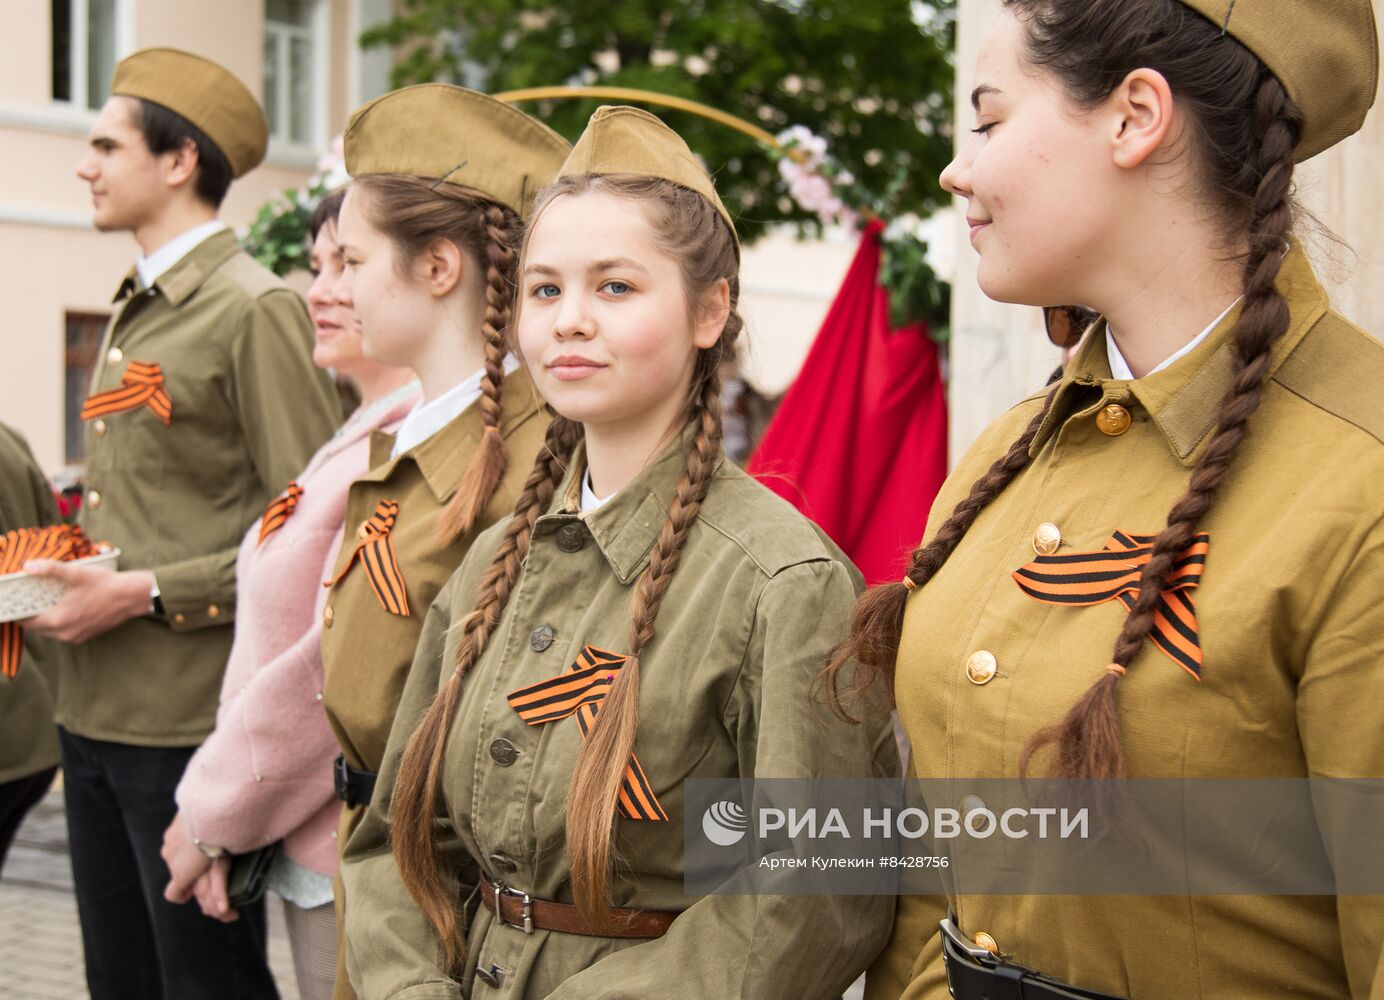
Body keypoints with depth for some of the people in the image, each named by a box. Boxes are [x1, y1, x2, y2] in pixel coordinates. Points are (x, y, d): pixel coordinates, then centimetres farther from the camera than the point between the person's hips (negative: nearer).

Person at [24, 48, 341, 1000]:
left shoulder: (256, 311, -12)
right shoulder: (135, 314, 16)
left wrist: (145, 593, -18)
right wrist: (69, 580, 7)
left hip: (192, 731, -9)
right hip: (95, 714, 9)